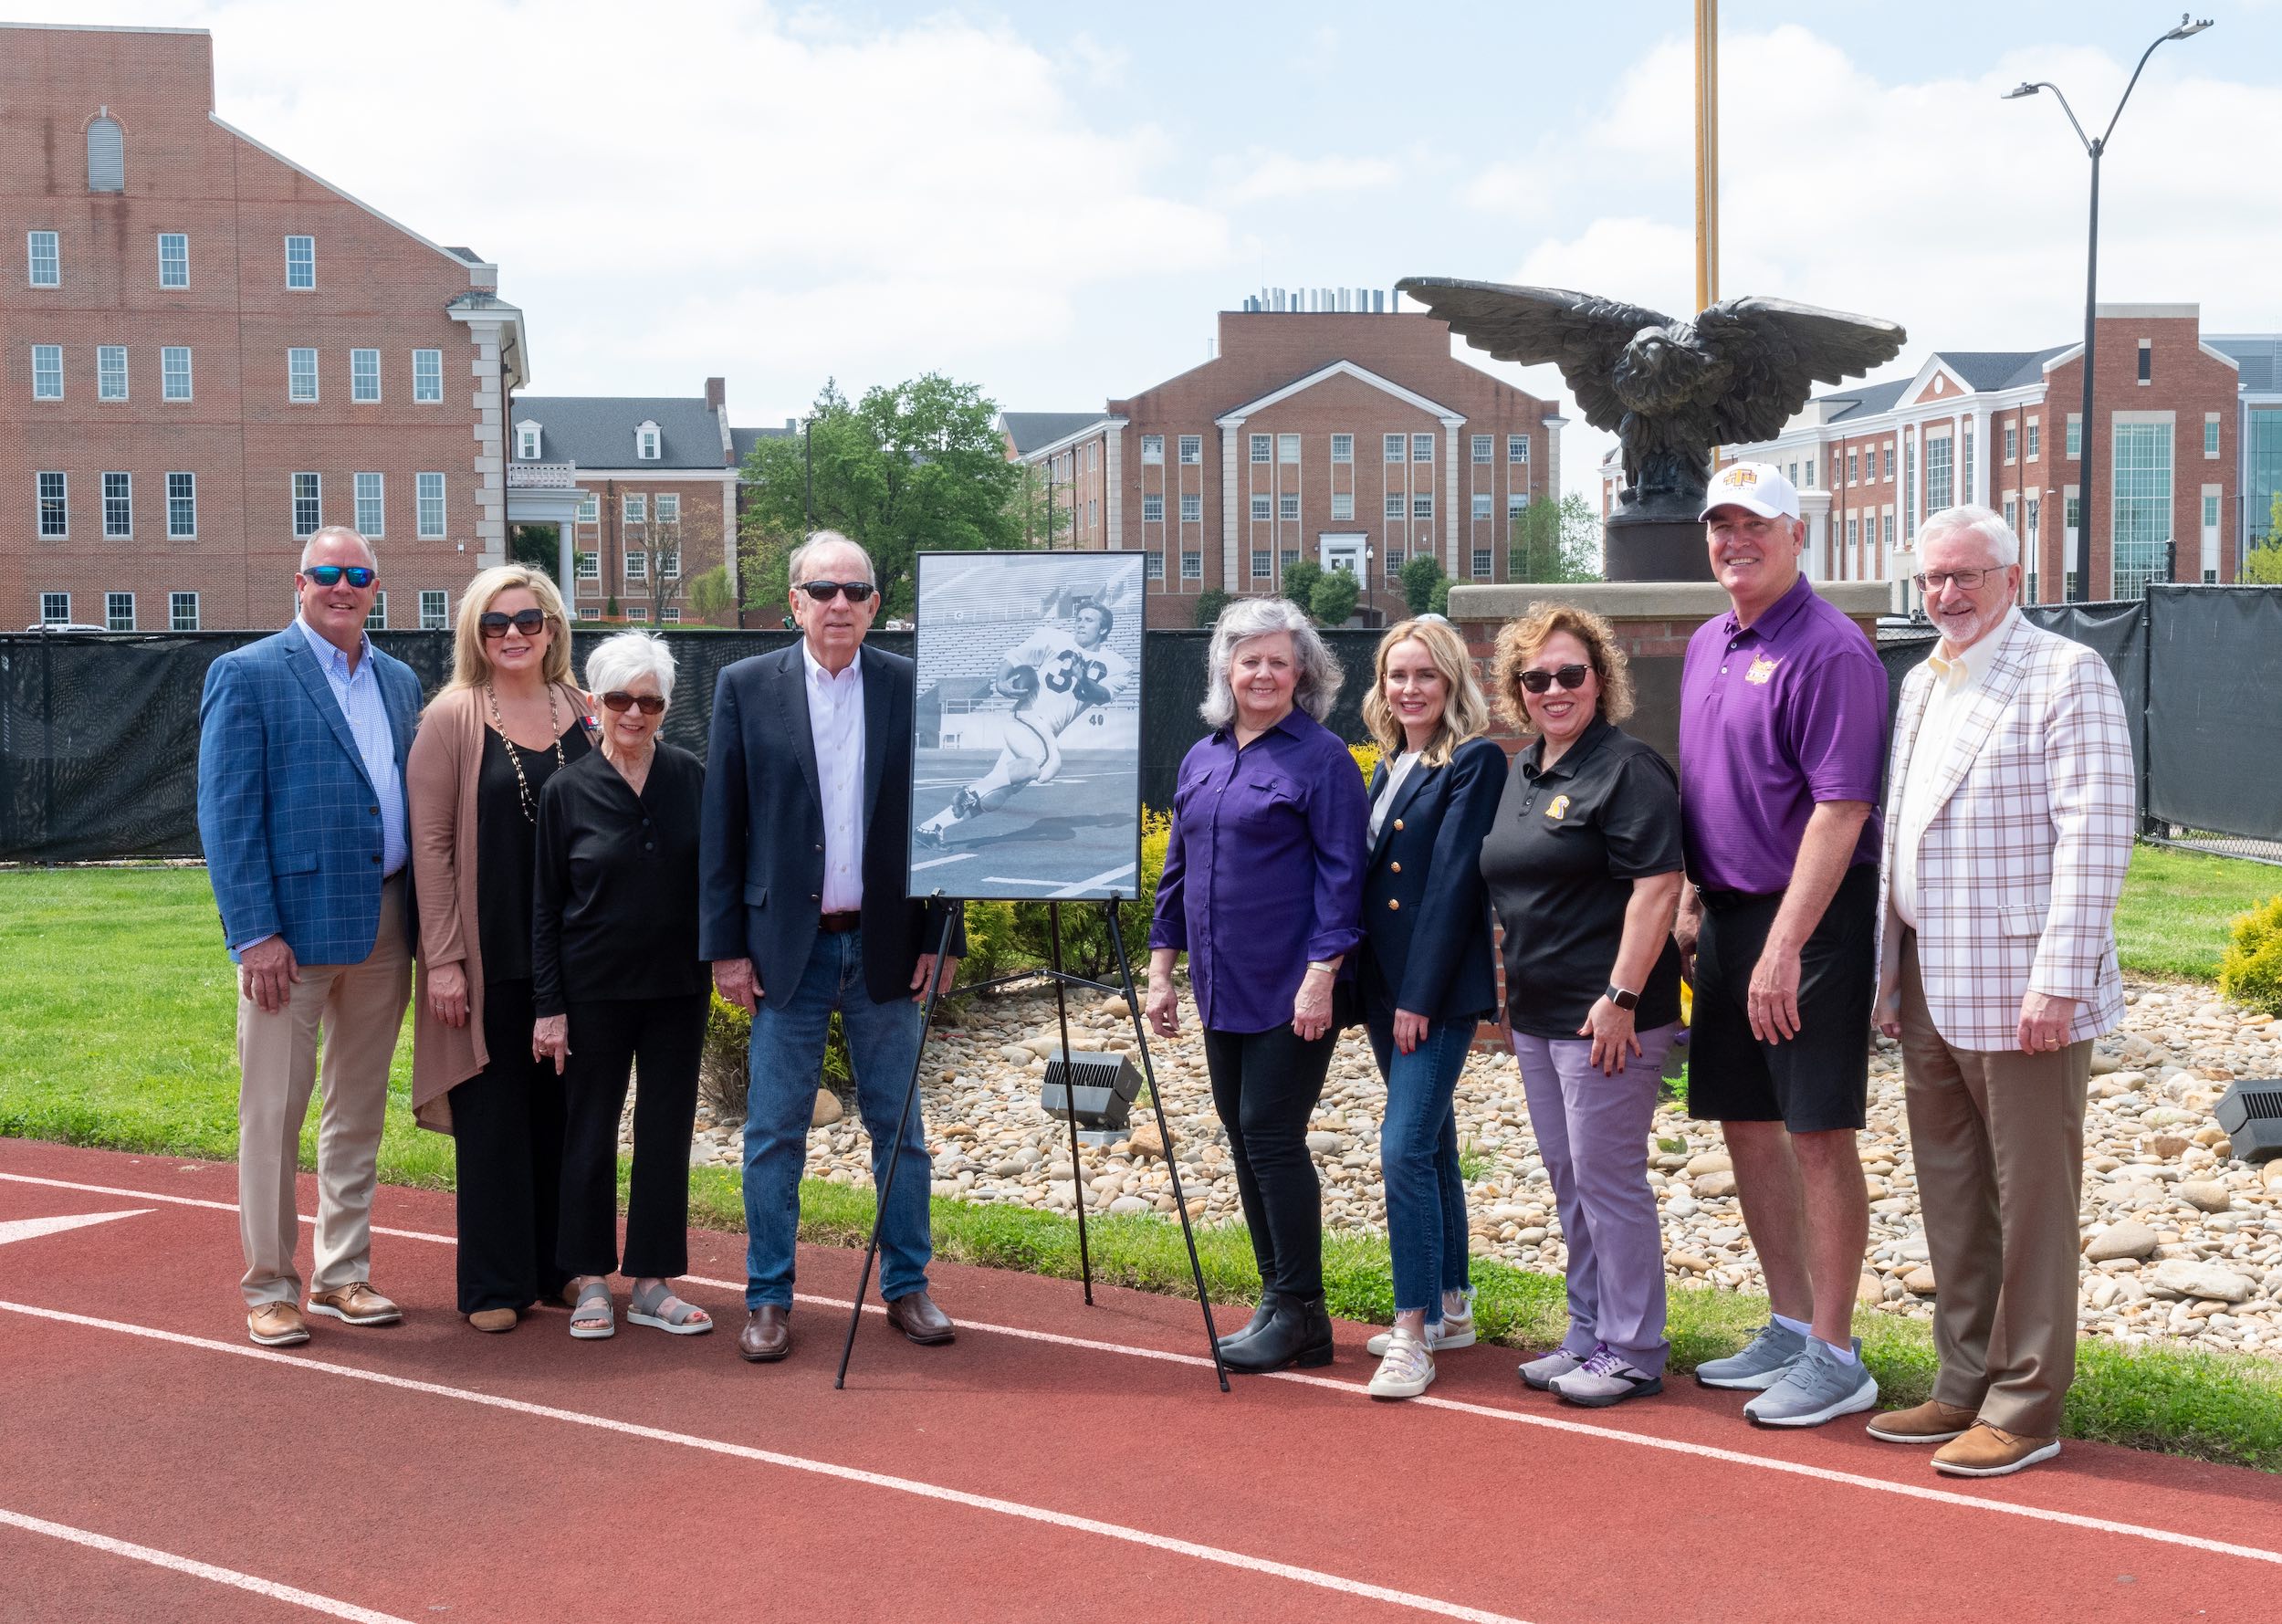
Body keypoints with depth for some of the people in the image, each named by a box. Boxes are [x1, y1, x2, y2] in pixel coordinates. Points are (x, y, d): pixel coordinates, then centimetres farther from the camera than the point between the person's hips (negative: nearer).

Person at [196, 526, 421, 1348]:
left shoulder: (399, 681, 13)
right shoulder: (246, 674, -5)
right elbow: (227, 813, -10)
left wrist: (421, 919, 6)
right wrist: (254, 933, -16)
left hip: (383, 927, 6)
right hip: (292, 925, -6)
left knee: (358, 1110, 14)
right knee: (273, 1114, 2)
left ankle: (341, 1273, 25)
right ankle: (269, 1287, 13)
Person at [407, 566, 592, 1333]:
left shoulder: (582, 715, 6)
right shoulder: (453, 717, -4)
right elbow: (430, 843, -6)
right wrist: (443, 957, -11)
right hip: (489, 949, -3)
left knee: (564, 1106, 10)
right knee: (493, 1112, 3)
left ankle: (561, 1266, 22)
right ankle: (495, 1284, 12)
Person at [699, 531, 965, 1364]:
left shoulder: (913, 688, 3)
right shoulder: (745, 687, 1)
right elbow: (721, 826, 1)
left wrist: (941, 937, 1)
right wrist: (725, 945, -3)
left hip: (886, 943, 1)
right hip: (788, 945, -1)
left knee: (899, 1124, 8)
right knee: (774, 1130, 3)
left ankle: (907, 1288, 20)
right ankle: (768, 1300, 13)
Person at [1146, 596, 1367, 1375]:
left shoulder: (1321, 758, -6)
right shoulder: (1200, 759, 13)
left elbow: (1340, 873, -11)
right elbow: (1178, 870, 18)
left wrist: (1321, 974, -17)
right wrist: (1161, 967, 14)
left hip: (1291, 990, -7)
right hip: (1223, 990, 7)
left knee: (1272, 1137, -7)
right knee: (1245, 1141, 10)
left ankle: (1302, 1317, 4)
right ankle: (1276, 1304, 21)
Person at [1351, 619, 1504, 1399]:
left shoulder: (1476, 761, -10)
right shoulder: (1389, 765, 14)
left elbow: (1453, 881, -15)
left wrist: (1421, 996, -18)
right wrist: (1379, 990, 9)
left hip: (1441, 987, -8)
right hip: (1384, 983, 8)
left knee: (1405, 1147, -14)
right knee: (1431, 1144, 16)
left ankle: (1415, 1333, -10)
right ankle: (1449, 1307, 27)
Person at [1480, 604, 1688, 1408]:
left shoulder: (1627, 769, -11)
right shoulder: (1521, 772, 15)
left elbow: (1657, 887, -18)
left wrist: (1621, 996, -22)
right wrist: (1508, 993, 20)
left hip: (1606, 1015, -9)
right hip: (1538, 1013, 9)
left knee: (1607, 1177, -4)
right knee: (1570, 1183, 14)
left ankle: (1632, 1352, 6)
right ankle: (1588, 1337, 25)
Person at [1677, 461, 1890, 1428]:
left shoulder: (1830, 650, -14)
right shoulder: (1705, 647, 14)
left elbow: (1840, 811, -19)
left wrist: (1783, 948, -23)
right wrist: (1691, 902, 10)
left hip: (1812, 917, -9)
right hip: (1728, 914, 9)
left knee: (1818, 1133, -3)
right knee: (1746, 1124, 14)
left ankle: (1836, 1359, 7)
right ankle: (1792, 1329, 27)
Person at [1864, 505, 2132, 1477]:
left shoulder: (2065, 676, -7)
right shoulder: (1919, 686, 16)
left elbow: (2094, 837, -14)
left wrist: (2057, 981, -19)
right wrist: (1886, 974, 15)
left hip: (2019, 994, -8)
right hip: (1931, 990, 8)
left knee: (2031, 1204, 2)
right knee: (1950, 1201, 14)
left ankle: (2026, 1410, 11)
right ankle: (1965, 1387, 25)